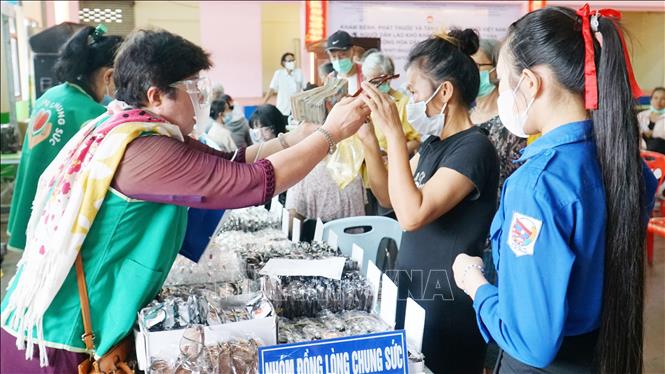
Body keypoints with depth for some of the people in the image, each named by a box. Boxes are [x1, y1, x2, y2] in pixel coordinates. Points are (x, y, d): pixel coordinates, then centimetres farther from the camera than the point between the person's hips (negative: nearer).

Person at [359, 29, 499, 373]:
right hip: (413, 292, 8)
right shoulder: (434, 142, 7)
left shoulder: (473, 148, -20)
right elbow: (388, 198, 10)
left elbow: (411, 215, -30)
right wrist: (368, 138, -3)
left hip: (446, 309, -8)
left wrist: (394, 132, -27)